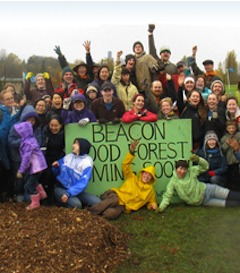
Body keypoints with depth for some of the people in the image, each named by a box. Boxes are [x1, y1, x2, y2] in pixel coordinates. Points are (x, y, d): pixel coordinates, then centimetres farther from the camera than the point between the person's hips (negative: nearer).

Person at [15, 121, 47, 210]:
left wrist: (21, 171, -20)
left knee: (29, 185, 1)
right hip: (36, 165, 10)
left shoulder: (28, 143, -25)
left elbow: (26, 158, -25)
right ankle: (42, 194, 44)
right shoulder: (30, 139, 6)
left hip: (35, 166, -10)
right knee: (33, 181, 27)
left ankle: (35, 203, 16)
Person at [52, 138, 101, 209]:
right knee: (76, 204, -30)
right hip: (61, 188, -1)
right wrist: (56, 167, -6)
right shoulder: (68, 157, 6)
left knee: (97, 202, -18)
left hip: (75, 190, 1)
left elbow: (83, 183, -17)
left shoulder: (87, 161, -5)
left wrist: (69, 193, -28)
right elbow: (57, 172, 17)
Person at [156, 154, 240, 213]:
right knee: (227, 203, -9)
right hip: (202, 202, 0)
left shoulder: (191, 171, -8)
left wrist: (198, 160, -28)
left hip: (207, 190, 1)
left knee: (233, 196, -6)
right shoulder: (173, 181, -10)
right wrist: (161, 207, -24)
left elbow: (205, 167, -8)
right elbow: (167, 196, -10)